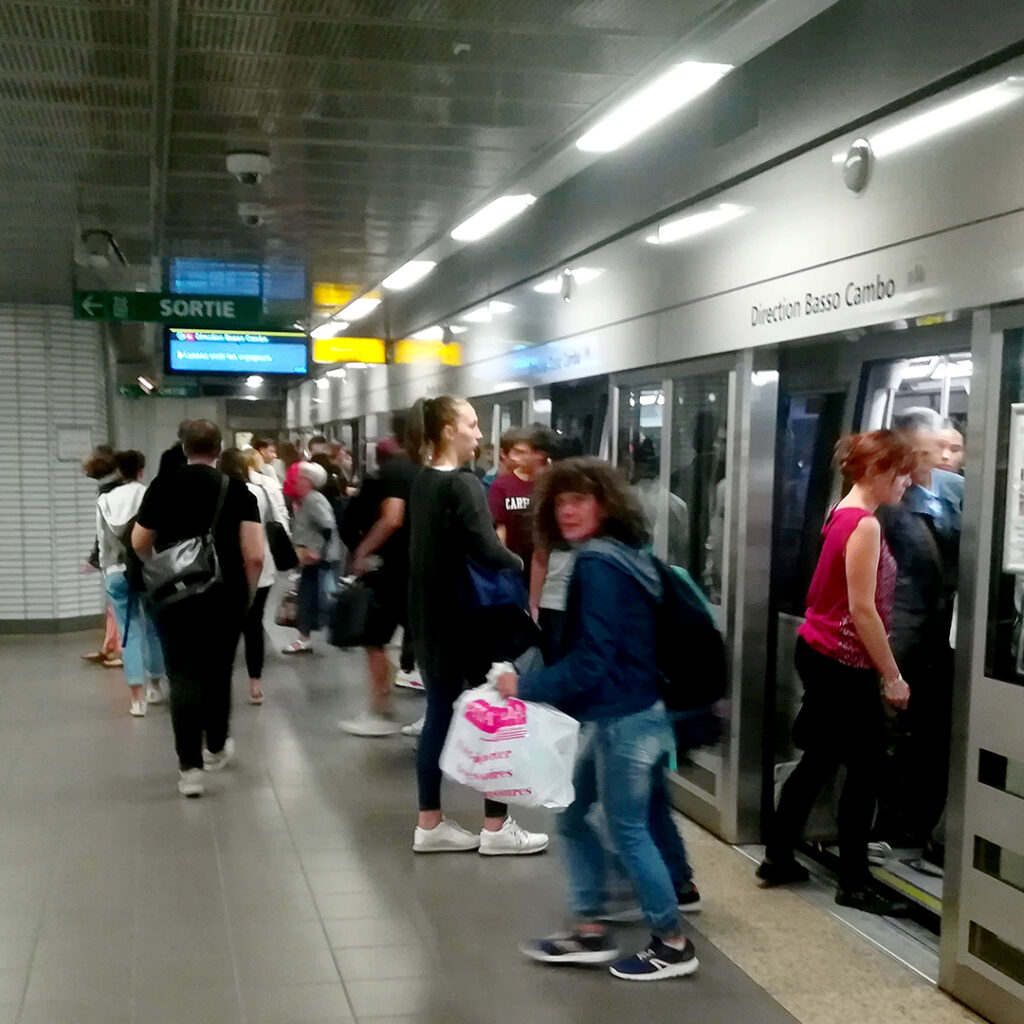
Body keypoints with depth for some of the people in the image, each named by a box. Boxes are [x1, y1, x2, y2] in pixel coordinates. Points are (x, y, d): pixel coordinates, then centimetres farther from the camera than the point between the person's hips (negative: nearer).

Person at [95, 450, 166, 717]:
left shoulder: (105, 500, 2)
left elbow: (102, 540, 6)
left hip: (117, 572, 2)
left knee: (129, 633, 4)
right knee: (153, 628, 16)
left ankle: (137, 697, -2)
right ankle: (154, 686, 28)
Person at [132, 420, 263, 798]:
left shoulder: (162, 486, -2)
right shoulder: (236, 489, -6)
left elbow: (139, 545, 5)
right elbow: (255, 555, -12)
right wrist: (246, 590, 5)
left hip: (175, 597, 0)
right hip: (225, 597, 0)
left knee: (182, 676, 3)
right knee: (218, 672, 17)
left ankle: (189, 766, -4)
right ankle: (216, 748, 34)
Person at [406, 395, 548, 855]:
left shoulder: (422, 484, 10)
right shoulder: (462, 485, -17)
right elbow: (487, 552, -25)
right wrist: (521, 564, -6)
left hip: (431, 616, 9)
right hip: (467, 617, -8)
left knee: (439, 716, 12)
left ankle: (429, 824, 18)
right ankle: (496, 828, 9)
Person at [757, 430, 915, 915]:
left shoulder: (842, 515, 10)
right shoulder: (865, 525, -18)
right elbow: (862, 609, -21)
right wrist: (892, 677, -15)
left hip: (818, 652, 9)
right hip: (844, 663, -9)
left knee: (820, 758, 17)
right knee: (866, 769, 2)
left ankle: (777, 858, 27)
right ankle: (854, 884, 12)